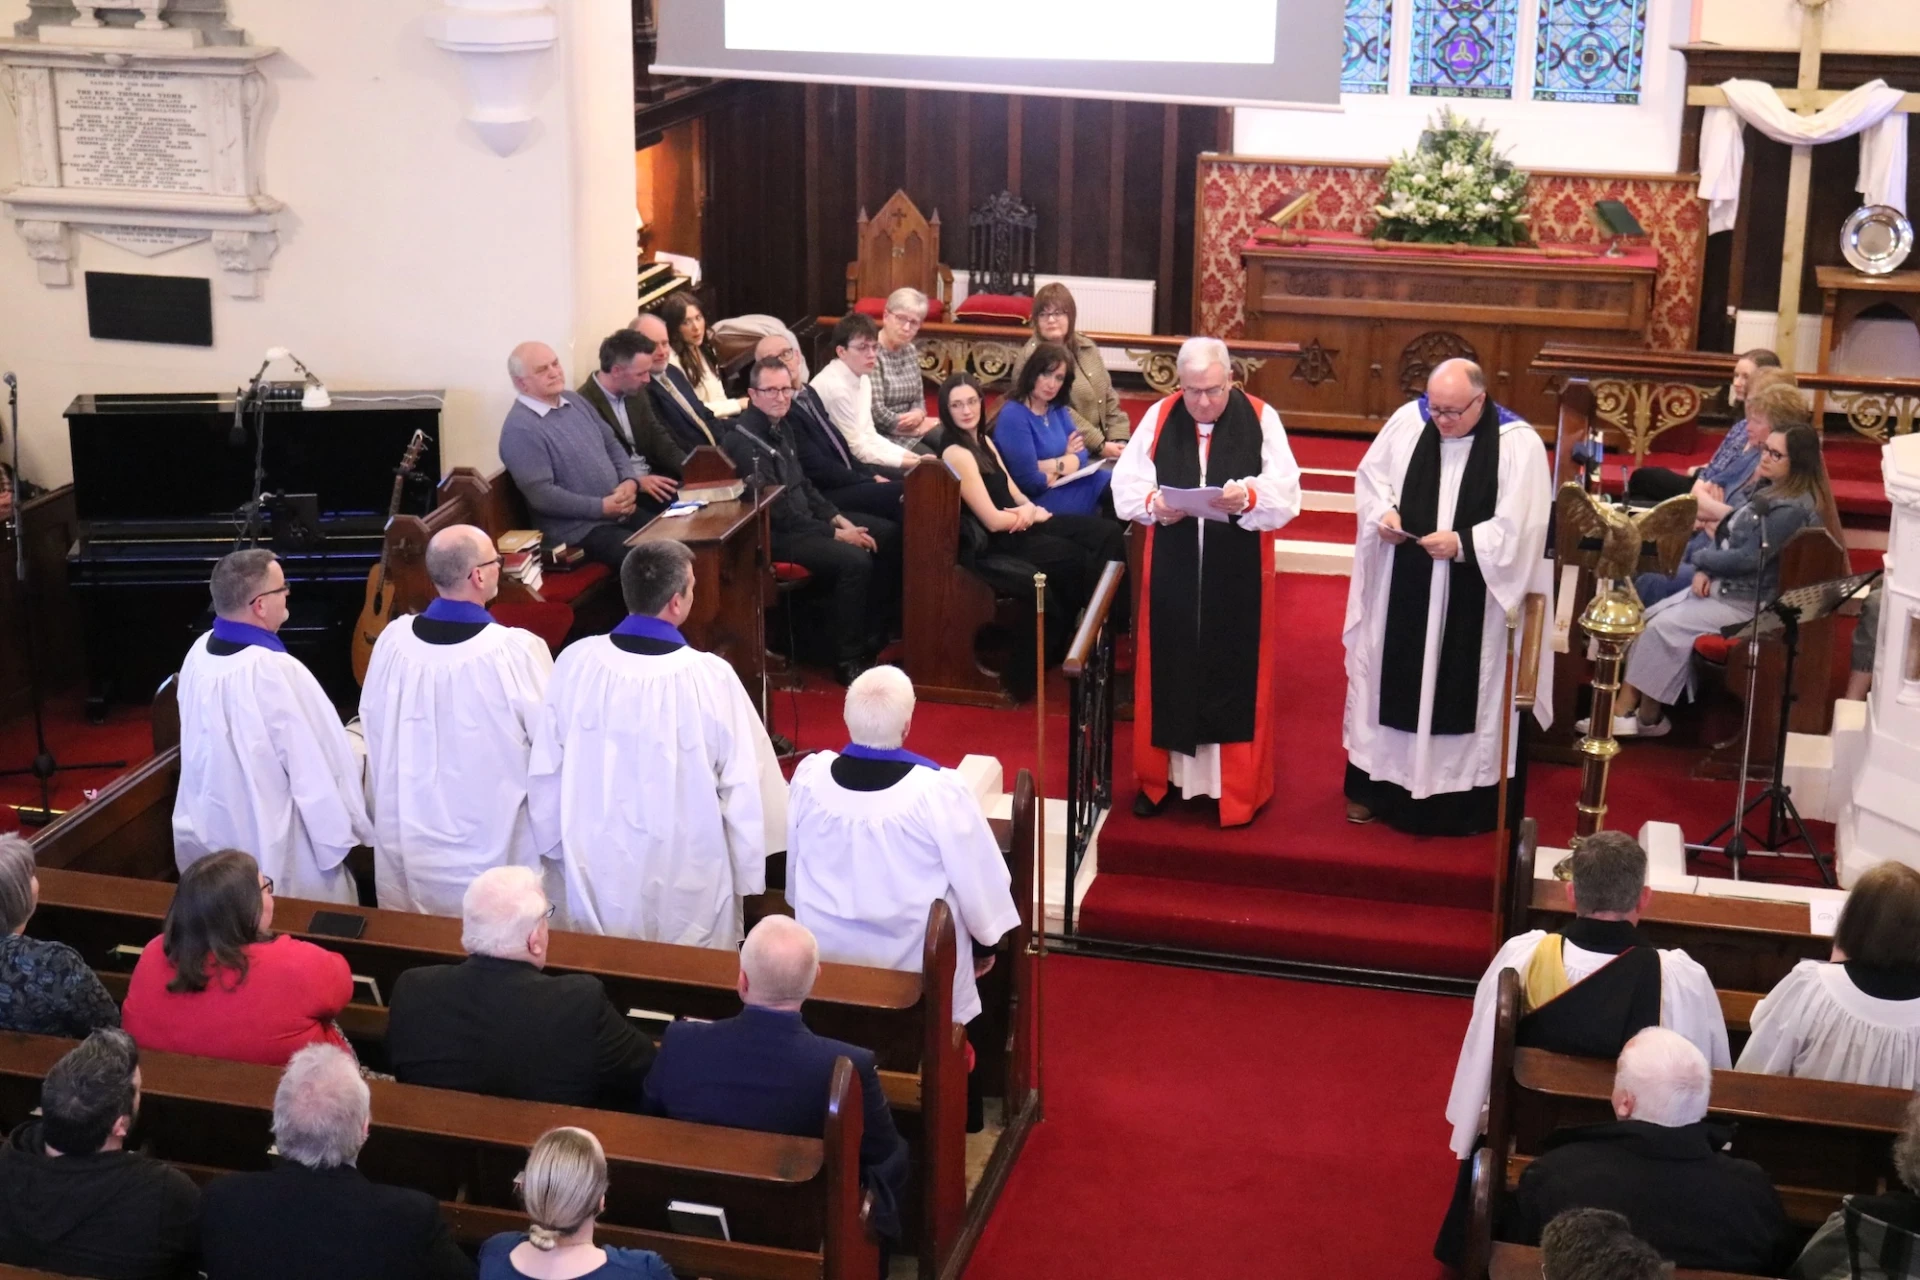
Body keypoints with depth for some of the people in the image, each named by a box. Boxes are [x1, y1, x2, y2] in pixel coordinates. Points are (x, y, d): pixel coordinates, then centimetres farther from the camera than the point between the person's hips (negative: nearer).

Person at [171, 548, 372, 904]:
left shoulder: (199, 654, -4)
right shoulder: (278, 672, -28)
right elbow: (320, 768, -20)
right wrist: (343, 835, -6)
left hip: (211, 840, 8)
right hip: (277, 853, -8)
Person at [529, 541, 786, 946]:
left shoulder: (575, 662, -13)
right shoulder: (709, 677, -22)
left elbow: (547, 769, -2)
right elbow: (744, 787, -14)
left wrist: (556, 846, 15)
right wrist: (748, 873, 1)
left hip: (598, 871, 3)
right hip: (688, 882, -3)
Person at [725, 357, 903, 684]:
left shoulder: (781, 425, 7)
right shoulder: (745, 442, -22)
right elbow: (778, 513, -22)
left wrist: (840, 519, 3)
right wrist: (836, 533, -17)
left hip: (803, 517, 10)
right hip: (776, 533, -10)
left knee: (887, 534, 8)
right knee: (855, 560, -27)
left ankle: (874, 632, 16)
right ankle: (848, 659, -14)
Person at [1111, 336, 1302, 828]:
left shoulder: (1261, 419, -5)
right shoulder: (1159, 417, 0)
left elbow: (1287, 493, -10)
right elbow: (1125, 483, 0)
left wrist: (1250, 497, -30)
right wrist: (1153, 503, -20)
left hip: (1239, 575, -2)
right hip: (1172, 571, 2)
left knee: (1235, 674, 4)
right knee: (1167, 671, 9)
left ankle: (1237, 787, 15)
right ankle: (1158, 777, 23)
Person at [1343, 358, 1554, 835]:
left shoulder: (1519, 444, -12)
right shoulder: (1407, 421, -1)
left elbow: (1519, 529, -15)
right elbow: (1370, 476, 10)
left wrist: (1462, 544, -24)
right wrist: (1382, 513, -10)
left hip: (1473, 602, -4)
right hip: (1402, 590, 4)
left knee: (1462, 690, 4)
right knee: (1393, 680, 13)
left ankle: (1462, 796, 17)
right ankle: (1376, 785, 26)